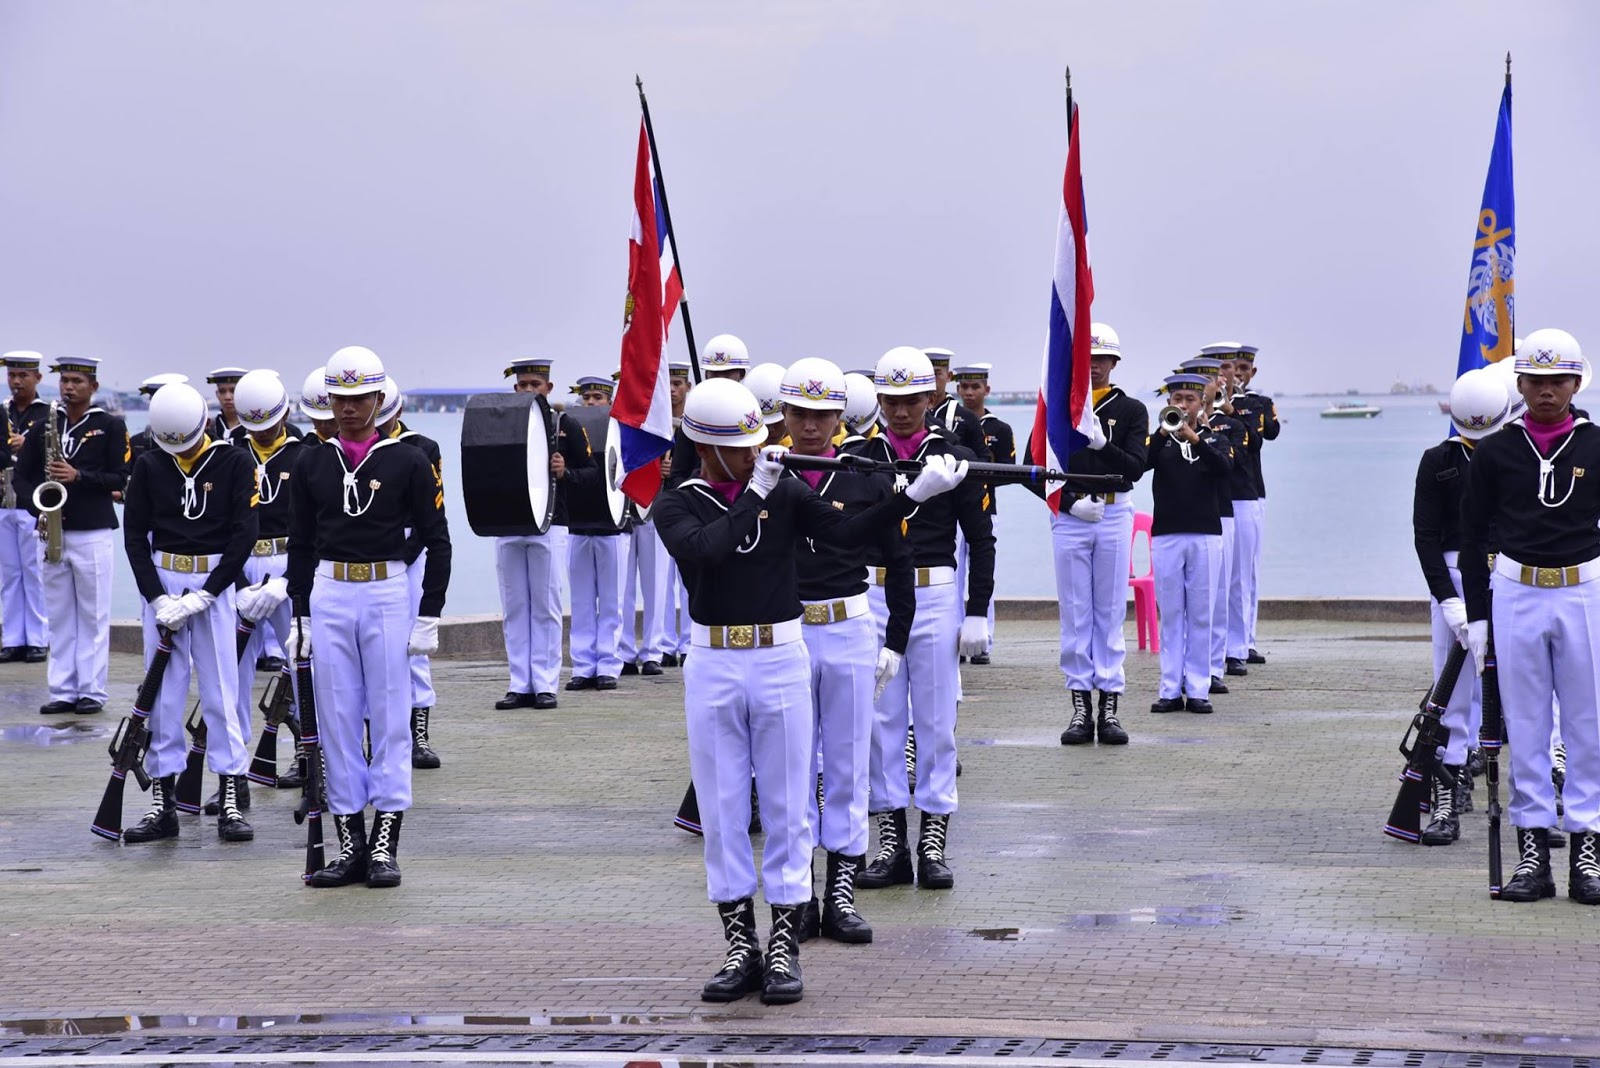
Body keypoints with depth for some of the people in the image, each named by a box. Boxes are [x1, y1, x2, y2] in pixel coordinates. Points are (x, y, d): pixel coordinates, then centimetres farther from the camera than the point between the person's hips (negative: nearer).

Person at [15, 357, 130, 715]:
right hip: (52, 532, 4)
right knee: (59, 615, 6)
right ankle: (63, 691, 10)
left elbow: (119, 478, -5)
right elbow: (23, 476, 9)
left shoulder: (111, 426, 0)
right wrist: (39, 507, -9)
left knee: (93, 615, 0)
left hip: (93, 531, -4)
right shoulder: (43, 426, 10)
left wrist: (79, 477, -19)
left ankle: (92, 691, 4)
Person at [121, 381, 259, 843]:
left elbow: (243, 535, -8)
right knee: (163, 694, 3)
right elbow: (134, 536, 3)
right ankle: (163, 804, 9)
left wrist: (201, 597, -13)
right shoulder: (149, 467, 3)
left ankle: (229, 804, 1)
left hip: (215, 582, -2)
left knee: (221, 693, -3)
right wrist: (158, 599, -9)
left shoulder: (234, 463, -5)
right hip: (161, 582, 2)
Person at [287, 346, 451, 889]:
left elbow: (437, 542, 1)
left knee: (390, 720, -1)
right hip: (328, 596, 3)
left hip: (387, 594, -3)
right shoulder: (312, 464, 8)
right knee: (337, 721, 3)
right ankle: (350, 844, 8)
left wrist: (429, 616, -4)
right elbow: (300, 545, 12)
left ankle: (385, 845, 2)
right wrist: (299, 615, 6)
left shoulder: (408, 463, -1)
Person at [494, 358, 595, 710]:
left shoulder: (566, 427, 3)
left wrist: (565, 473, -15)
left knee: (546, 607, 0)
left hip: (548, 525, -3)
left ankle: (546, 685, 5)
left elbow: (592, 471, 4)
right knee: (514, 608, 5)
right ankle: (520, 685, 9)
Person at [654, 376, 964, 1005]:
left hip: (780, 659, 0)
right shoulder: (677, 506, 0)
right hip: (712, 667, 0)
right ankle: (741, 947, 12)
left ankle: (784, 950, 7)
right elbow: (705, 548, -20)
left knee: (787, 810, 2)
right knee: (722, 811, 4)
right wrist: (755, 494, -17)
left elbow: (849, 532, -7)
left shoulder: (786, 494, 4)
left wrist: (915, 494, -19)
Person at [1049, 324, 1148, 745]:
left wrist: (1102, 444, -24)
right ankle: (1080, 706, 6)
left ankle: (1110, 706, 5)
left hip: (1114, 516, 0)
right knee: (1075, 612, 2)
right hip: (1069, 517, 0)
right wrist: (1069, 500, -13)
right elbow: (1034, 467, 1)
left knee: (1111, 611, 2)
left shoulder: (1132, 411, 4)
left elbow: (1136, 468, -8)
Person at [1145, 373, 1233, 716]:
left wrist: (1194, 439, -26)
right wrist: (1163, 433, -26)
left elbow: (1224, 467, -13)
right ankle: (1171, 690, 5)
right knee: (1171, 614, 3)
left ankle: (1198, 689, 5)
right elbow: (1142, 463, -12)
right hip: (1166, 535, 0)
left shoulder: (1215, 438, 7)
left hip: (1205, 535, 0)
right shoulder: (1159, 439, 7)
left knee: (1201, 615, 2)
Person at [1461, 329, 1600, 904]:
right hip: (1515, 595, 0)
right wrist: (1475, 615, 2)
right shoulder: (1495, 452, 3)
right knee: (1525, 726, 3)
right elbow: (1473, 537, 7)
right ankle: (1532, 850, 7)